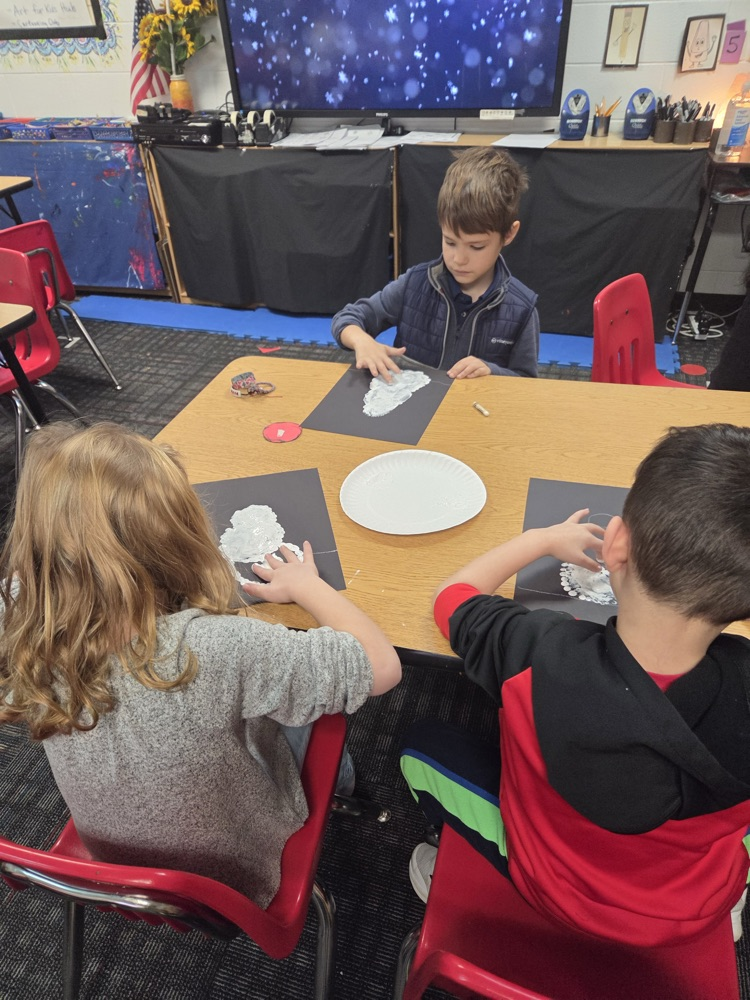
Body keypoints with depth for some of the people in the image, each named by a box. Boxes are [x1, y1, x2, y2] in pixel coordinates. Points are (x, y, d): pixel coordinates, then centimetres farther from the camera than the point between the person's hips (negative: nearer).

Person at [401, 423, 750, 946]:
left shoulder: (539, 658, -37)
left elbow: (452, 595, -15)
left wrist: (547, 538, -3)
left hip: (558, 892, -1)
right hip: (702, 908, 2)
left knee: (423, 744, 11)